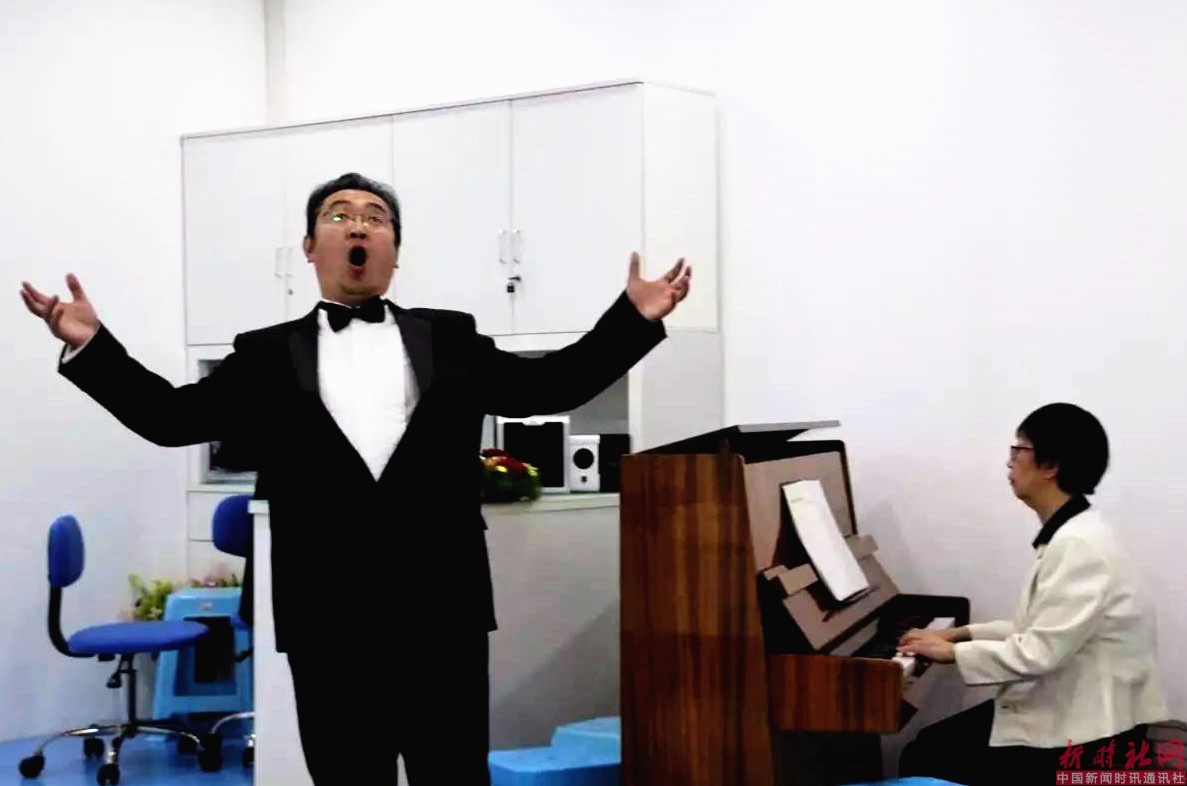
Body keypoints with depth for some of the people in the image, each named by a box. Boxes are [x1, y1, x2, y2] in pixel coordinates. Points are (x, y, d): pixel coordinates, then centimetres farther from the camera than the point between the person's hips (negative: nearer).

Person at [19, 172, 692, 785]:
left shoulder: (449, 339, 12)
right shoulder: (268, 355, 11)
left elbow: (548, 386, 8)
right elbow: (175, 415, 6)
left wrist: (635, 318, -3)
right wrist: (92, 345, -5)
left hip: (442, 610, 0)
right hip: (328, 619, 0)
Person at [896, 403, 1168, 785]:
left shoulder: (1081, 544, -23)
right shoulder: (1071, 534, 11)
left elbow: (1040, 653, -25)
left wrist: (954, 652, -13)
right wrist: (962, 634, 11)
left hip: (1087, 737, -10)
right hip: (1065, 707, 10)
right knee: (923, 753, 9)